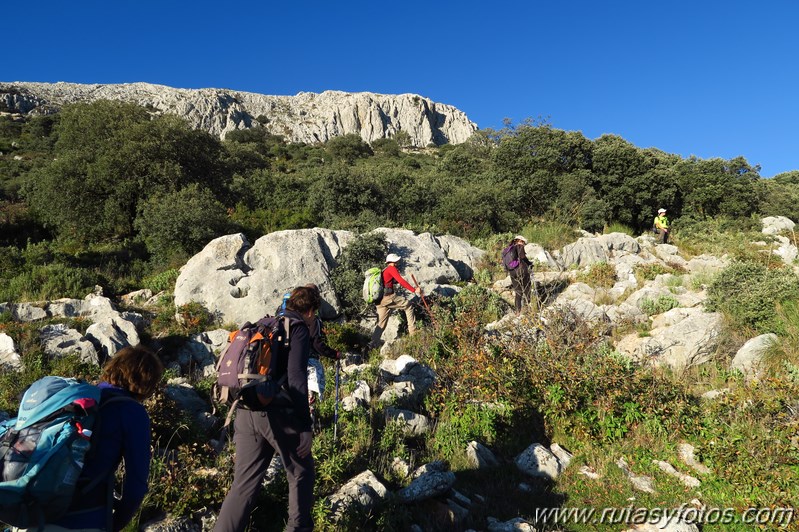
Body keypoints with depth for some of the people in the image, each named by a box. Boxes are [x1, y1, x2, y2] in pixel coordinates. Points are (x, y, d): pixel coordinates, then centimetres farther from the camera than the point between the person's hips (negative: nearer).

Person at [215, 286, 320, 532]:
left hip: (246, 413, 7)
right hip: (277, 413, -7)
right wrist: (305, 425, -13)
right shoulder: (298, 328, -3)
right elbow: (296, 376, -14)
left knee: (244, 482, 11)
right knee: (301, 472, 14)